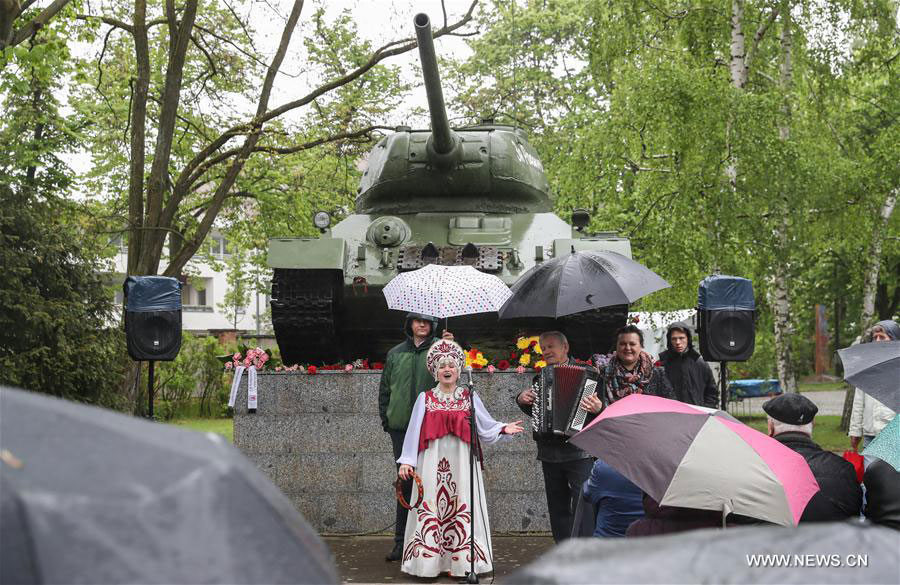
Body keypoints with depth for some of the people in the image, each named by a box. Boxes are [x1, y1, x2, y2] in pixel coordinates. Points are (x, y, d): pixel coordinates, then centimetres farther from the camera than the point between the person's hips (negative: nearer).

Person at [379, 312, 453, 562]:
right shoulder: (396, 353, 13)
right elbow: (385, 389, 17)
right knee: (405, 482, 8)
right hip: (401, 427, 3)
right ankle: (401, 541, 14)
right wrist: (386, 418, 8)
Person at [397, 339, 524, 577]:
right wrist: (407, 461, -1)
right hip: (433, 463, 0)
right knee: (431, 509, -2)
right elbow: (414, 431, 5)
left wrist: (503, 429, -8)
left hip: (461, 463, 0)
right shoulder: (425, 399, 8)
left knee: (462, 509, -2)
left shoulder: (470, 397, 9)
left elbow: (485, 427, 9)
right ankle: (428, 561, 3)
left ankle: (461, 562, 2)